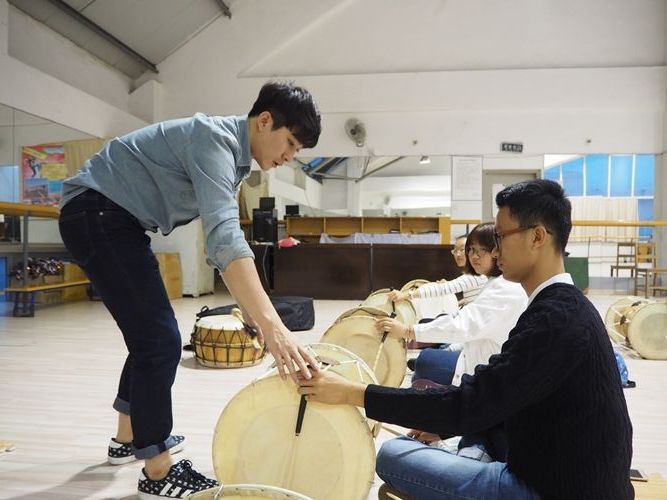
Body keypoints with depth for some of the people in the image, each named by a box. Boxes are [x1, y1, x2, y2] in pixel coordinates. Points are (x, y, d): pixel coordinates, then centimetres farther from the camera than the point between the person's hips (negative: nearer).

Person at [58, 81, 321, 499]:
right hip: (95, 212, -10)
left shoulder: (234, 157, 8)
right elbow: (224, 236, -37)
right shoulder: (215, 138, -22)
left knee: (151, 335, 17)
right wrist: (271, 324, -44)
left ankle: (129, 437, 34)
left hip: (119, 219, 10)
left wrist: (254, 312, 6)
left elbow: (223, 239, 11)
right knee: (159, 339, -11)